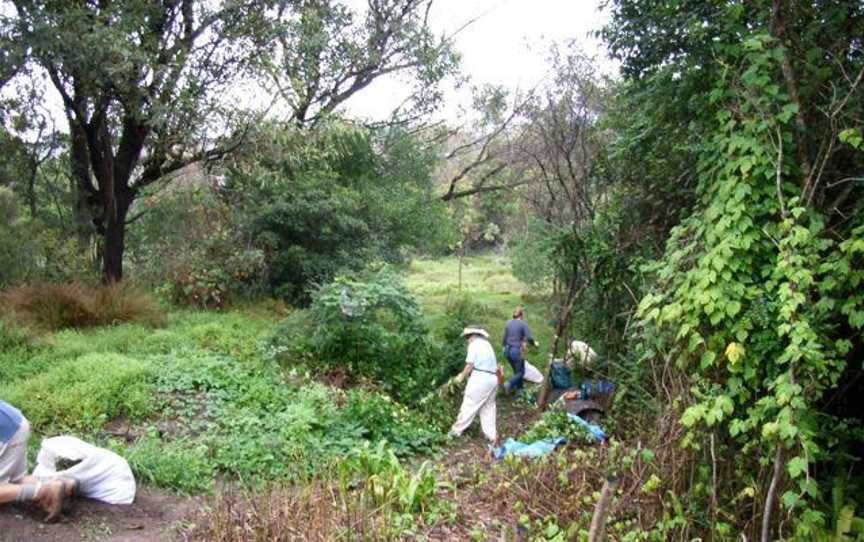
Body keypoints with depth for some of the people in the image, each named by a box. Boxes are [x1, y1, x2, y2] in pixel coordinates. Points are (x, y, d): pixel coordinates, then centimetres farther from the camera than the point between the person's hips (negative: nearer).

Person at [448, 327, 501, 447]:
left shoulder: (474, 345, -3)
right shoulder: (487, 345, 20)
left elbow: (470, 364, -8)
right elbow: (495, 365, 15)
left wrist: (462, 376, 6)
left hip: (480, 378, -8)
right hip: (492, 378, 8)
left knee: (469, 406, 0)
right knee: (488, 408, 11)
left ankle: (456, 430, 8)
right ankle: (492, 436, 9)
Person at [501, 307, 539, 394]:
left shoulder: (508, 323, 8)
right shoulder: (523, 324, -8)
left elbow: (504, 337, 10)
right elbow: (529, 338, -13)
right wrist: (534, 343, 7)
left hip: (507, 350, 6)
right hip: (516, 351, -6)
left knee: (516, 370, 19)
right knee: (520, 372, 3)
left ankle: (519, 388, 21)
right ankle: (508, 384, -20)